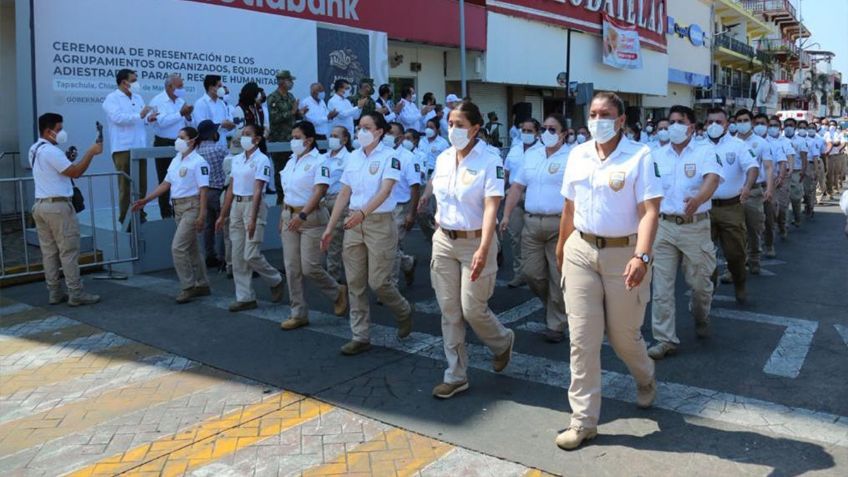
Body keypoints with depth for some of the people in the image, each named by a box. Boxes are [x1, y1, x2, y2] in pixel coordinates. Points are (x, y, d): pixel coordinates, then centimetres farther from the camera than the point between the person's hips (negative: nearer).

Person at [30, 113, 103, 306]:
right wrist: (91, 152, -12)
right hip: (58, 206, -9)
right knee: (69, 251, -6)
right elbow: (75, 172, -17)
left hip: (40, 205, 9)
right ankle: (76, 294, -5)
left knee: (49, 252, 9)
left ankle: (54, 293, 12)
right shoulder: (51, 151, -13)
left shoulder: (35, 150, 17)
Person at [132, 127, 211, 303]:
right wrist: (145, 200, 11)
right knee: (191, 248, 13)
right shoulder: (176, 160, 13)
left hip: (191, 207, -9)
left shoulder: (198, 162, -12)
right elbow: (166, 184, 15)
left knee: (178, 247, -11)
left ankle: (188, 287, -1)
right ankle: (202, 285, 23)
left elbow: (203, 190, -17)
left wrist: (202, 215, -22)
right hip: (178, 207, 9)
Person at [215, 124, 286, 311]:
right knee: (238, 256, 5)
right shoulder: (237, 159, 12)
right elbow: (231, 189, 14)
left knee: (251, 255, -10)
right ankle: (245, 298, 12)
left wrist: (253, 219, -21)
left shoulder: (262, 160, -9)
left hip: (254, 205, -7)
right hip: (236, 206, 7)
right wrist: (222, 215, 13)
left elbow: (257, 191, -16)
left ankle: (276, 281, 16)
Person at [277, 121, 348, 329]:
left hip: (311, 217, -7)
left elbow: (319, 191, -18)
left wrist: (302, 215, -27)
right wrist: (283, 217, 16)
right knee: (292, 268, 4)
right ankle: (298, 314, 13)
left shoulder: (318, 161, -8)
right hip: (289, 216, 7)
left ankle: (338, 292, 19)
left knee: (310, 267, -9)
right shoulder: (291, 162, 14)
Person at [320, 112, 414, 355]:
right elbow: (344, 194, 10)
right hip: (354, 224, 6)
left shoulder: (389, 156, -8)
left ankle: (404, 312, 28)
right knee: (355, 283, 5)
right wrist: (330, 227, 6)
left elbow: (385, 190, -22)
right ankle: (360, 337, 14)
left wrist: (363, 212, -37)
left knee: (378, 282, -3)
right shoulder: (353, 157, 9)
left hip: (380, 223, -6)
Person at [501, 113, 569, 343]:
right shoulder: (531, 155, 14)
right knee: (531, 272, 6)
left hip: (559, 224, -5)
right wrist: (506, 215, 5)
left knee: (558, 276, 1)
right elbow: (517, 186, 13)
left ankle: (556, 324, 16)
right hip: (532, 222, 5)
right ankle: (553, 304, 34)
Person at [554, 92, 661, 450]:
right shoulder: (577, 155, 7)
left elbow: (649, 210, -16)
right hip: (581, 252, 4)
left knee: (624, 335, 11)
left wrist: (642, 256, -28)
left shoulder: (640, 156, -9)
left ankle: (646, 380, 47)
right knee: (582, 338, 2)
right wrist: (561, 246, 21)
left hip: (624, 254, -4)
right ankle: (583, 420, 13)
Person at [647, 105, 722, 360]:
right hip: (663, 225, 2)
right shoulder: (656, 155, 8)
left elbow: (712, 179, -20)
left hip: (695, 225, -2)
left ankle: (701, 318, 42)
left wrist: (698, 199, -42)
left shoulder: (705, 152, -2)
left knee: (700, 281, 11)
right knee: (661, 285, -1)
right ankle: (665, 339, 7)